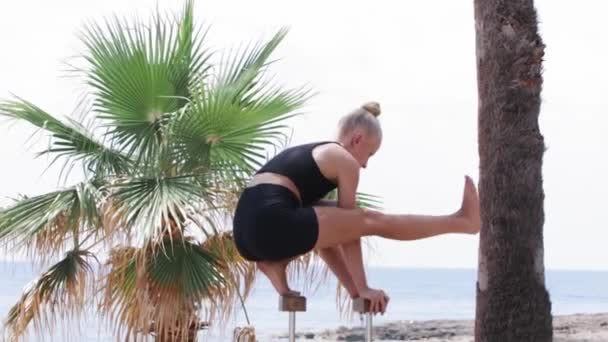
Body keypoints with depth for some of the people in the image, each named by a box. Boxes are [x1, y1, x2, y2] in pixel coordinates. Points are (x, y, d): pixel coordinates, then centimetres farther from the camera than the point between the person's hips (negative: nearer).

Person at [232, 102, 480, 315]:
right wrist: (363, 288, 13)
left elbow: (339, 227, 33)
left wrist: (353, 288, 34)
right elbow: (350, 229, 7)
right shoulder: (344, 160, 6)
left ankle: (275, 262, 17)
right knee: (372, 221, 1)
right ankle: (463, 220, 9)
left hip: (247, 230, 8)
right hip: (272, 224, -8)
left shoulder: (307, 153, 31)